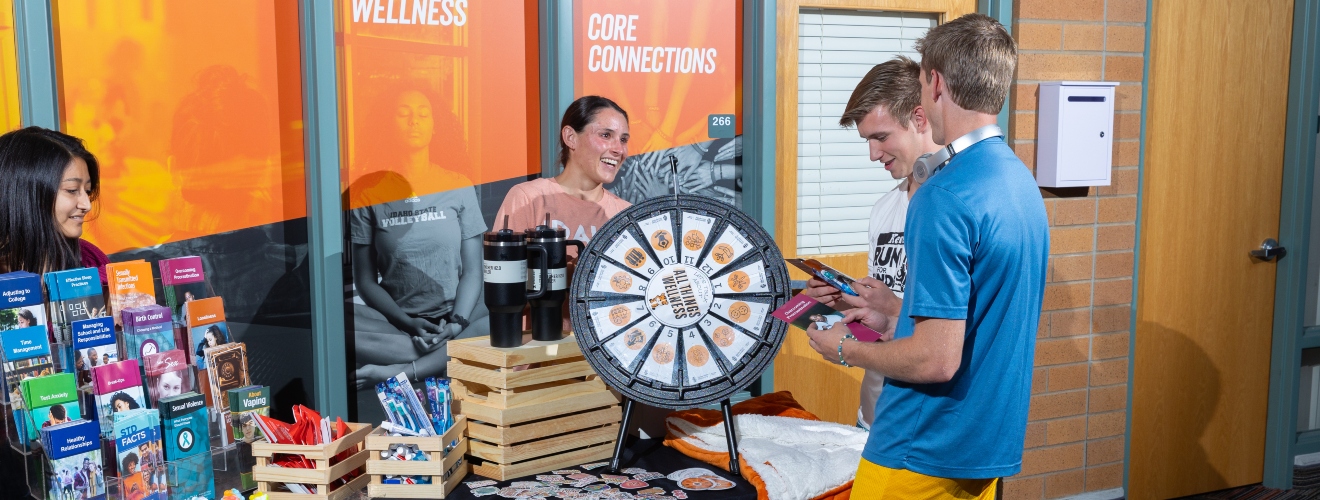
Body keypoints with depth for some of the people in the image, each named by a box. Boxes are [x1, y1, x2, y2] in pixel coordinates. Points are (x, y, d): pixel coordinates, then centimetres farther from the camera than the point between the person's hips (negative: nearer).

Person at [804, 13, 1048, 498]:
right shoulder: (1022, 182, 5)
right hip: (992, 443, 8)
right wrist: (893, 322, 14)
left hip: (925, 456, -8)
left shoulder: (944, 197, -23)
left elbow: (937, 359, -25)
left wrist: (846, 350, -10)